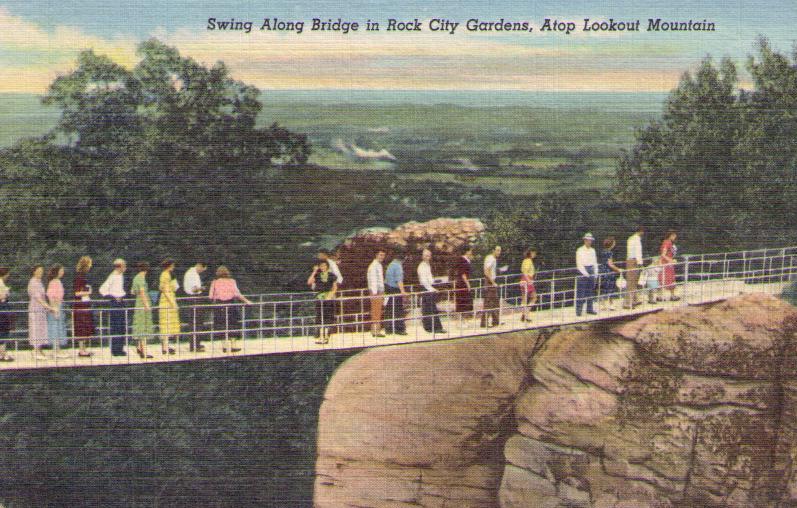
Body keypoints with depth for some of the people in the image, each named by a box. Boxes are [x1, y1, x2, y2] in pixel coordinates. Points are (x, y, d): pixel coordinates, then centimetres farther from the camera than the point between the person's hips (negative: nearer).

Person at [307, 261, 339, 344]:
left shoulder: (332, 276, 7)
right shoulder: (317, 275, 5)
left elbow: (335, 287, 8)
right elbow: (309, 282, -10)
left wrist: (331, 294, -7)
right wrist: (314, 272, -10)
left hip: (329, 298, 0)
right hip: (320, 298, 0)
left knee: (329, 317, -2)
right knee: (319, 317, -3)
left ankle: (326, 336, 5)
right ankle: (319, 337, -1)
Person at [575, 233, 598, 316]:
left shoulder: (592, 250, 14)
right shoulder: (580, 250, -3)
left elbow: (595, 263, 18)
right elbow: (579, 264, -7)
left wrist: (595, 274, 9)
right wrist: (585, 273, -13)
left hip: (591, 271, 6)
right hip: (583, 272, -6)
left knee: (590, 291, 6)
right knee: (581, 292, -8)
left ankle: (589, 309, 11)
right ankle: (578, 310, -8)